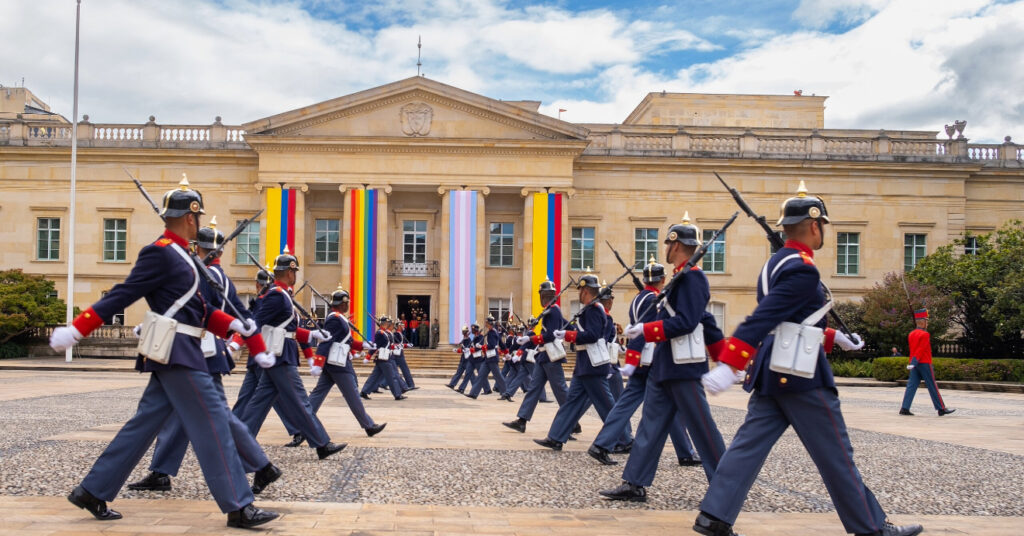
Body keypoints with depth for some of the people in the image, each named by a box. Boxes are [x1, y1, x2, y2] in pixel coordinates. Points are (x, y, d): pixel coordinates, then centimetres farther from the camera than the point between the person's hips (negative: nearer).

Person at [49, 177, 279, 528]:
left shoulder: (178, 255, 17)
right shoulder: (160, 253, -14)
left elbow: (198, 309, 18)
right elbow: (122, 296, -16)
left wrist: (235, 325, 9)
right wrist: (75, 331, -17)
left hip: (175, 354, 10)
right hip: (177, 353, -10)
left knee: (144, 424, 14)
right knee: (213, 424, -7)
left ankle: (92, 491, 21)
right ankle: (239, 506, -3)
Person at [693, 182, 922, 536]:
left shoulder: (775, 264, 14)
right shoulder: (802, 270, -17)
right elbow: (762, 319, -27)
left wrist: (832, 337, 26)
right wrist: (728, 365, -34)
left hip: (772, 373, 9)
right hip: (800, 375, -9)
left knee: (748, 445, 6)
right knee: (836, 455, 3)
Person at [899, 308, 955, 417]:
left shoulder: (911, 334, 13)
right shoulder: (925, 334, -12)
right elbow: (921, 350, -19)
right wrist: (914, 362, -25)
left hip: (915, 364, 8)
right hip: (925, 363, -8)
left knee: (912, 385, 2)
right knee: (932, 387, 0)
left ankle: (905, 408, -6)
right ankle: (941, 409, 8)